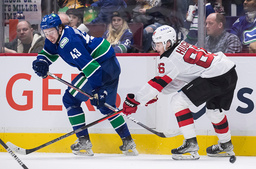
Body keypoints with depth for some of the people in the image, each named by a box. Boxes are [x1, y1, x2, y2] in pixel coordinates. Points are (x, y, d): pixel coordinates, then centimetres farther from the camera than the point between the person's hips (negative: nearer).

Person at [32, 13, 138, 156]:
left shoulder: (69, 41, -23)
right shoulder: (55, 37, 8)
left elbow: (90, 65, -27)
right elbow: (47, 53, 24)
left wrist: (97, 92, -29)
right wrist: (41, 63, -1)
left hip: (104, 66, -11)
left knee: (71, 99, -3)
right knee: (106, 106, 23)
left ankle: (84, 141, -1)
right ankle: (128, 143, 26)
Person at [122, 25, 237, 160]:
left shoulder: (170, 59, -10)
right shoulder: (182, 46, 18)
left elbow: (159, 83, -12)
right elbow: (179, 80, 22)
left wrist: (135, 100, -9)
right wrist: (155, 94, 19)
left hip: (216, 77, -10)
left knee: (178, 101, -7)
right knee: (214, 109, 31)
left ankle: (191, 144, -7)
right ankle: (226, 146, 50)